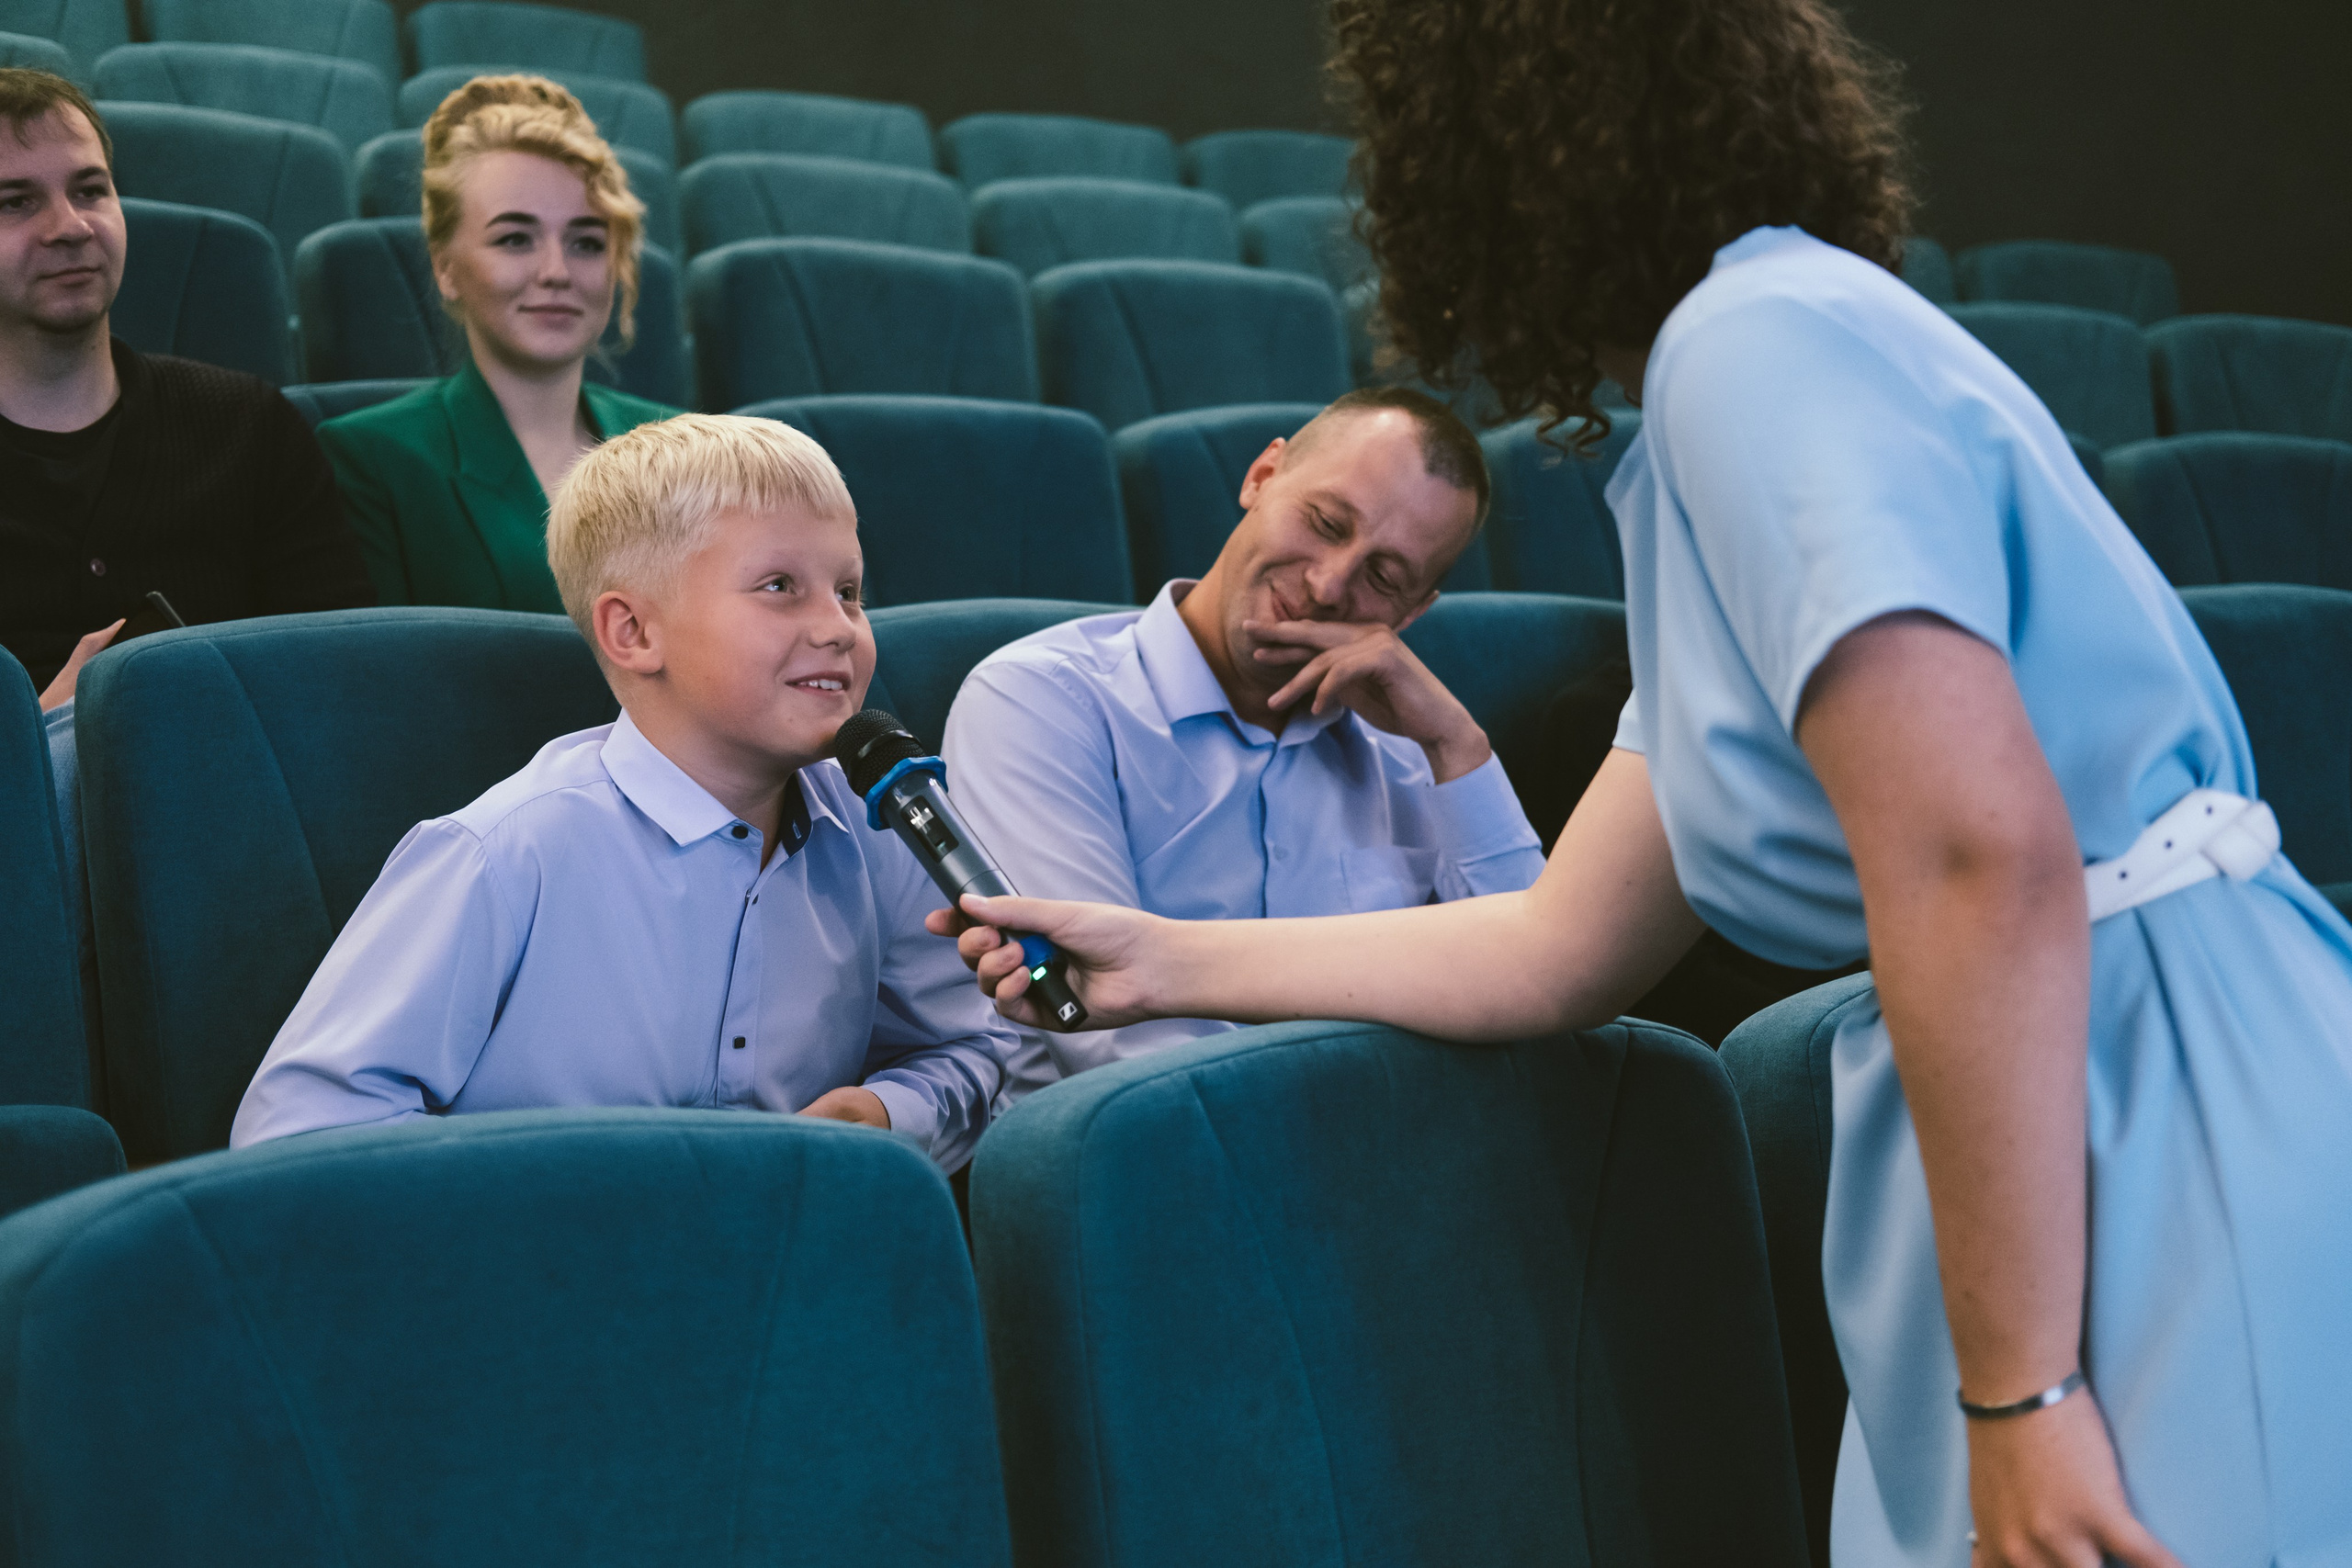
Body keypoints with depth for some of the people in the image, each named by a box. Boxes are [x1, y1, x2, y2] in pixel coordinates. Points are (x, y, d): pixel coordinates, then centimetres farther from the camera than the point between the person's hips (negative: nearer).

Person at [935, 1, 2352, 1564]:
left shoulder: (1760, 341, -12)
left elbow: (1985, 861, -24)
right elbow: (1563, 947, 21)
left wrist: (2021, 1396, -21)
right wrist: (1161, 959, 27)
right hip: (2086, 1135, 9)